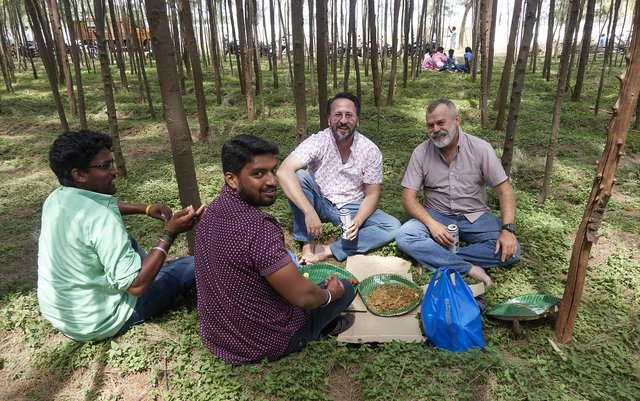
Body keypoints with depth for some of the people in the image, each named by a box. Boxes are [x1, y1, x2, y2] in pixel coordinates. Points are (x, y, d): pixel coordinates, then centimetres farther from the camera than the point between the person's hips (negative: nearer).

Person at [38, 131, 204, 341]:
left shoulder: (56, 198, -5)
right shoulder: (100, 219, -32)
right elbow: (136, 286, -32)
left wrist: (145, 209, 6)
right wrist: (170, 233, -29)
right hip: (96, 322, -8)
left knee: (124, 239, 26)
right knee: (195, 265, -3)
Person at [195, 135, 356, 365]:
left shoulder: (214, 210, -5)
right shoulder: (258, 227, -33)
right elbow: (303, 297, -26)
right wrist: (330, 293, -6)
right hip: (261, 344, -7)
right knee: (345, 287, 5)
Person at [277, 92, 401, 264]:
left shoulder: (371, 151, -12)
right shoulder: (318, 141, -18)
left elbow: (372, 194, -5)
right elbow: (284, 172, -32)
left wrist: (357, 221, -26)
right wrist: (309, 212, -42)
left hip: (352, 208, 2)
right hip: (321, 203, -1)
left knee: (393, 227, -21)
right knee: (299, 176, -29)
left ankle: (327, 251, -27)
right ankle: (308, 244, -20)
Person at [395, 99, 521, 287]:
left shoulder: (480, 148, -7)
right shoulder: (421, 153, -6)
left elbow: (504, 190, -6)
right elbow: (408, 197, -9)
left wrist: (508, 229, -22)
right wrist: (431, 223, -25)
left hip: (475, 216, 1)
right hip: (436, 215, 0)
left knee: (510, 250, -23)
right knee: (404, 236, -29)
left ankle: (433, 258, -22)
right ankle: (470, 269, -26)